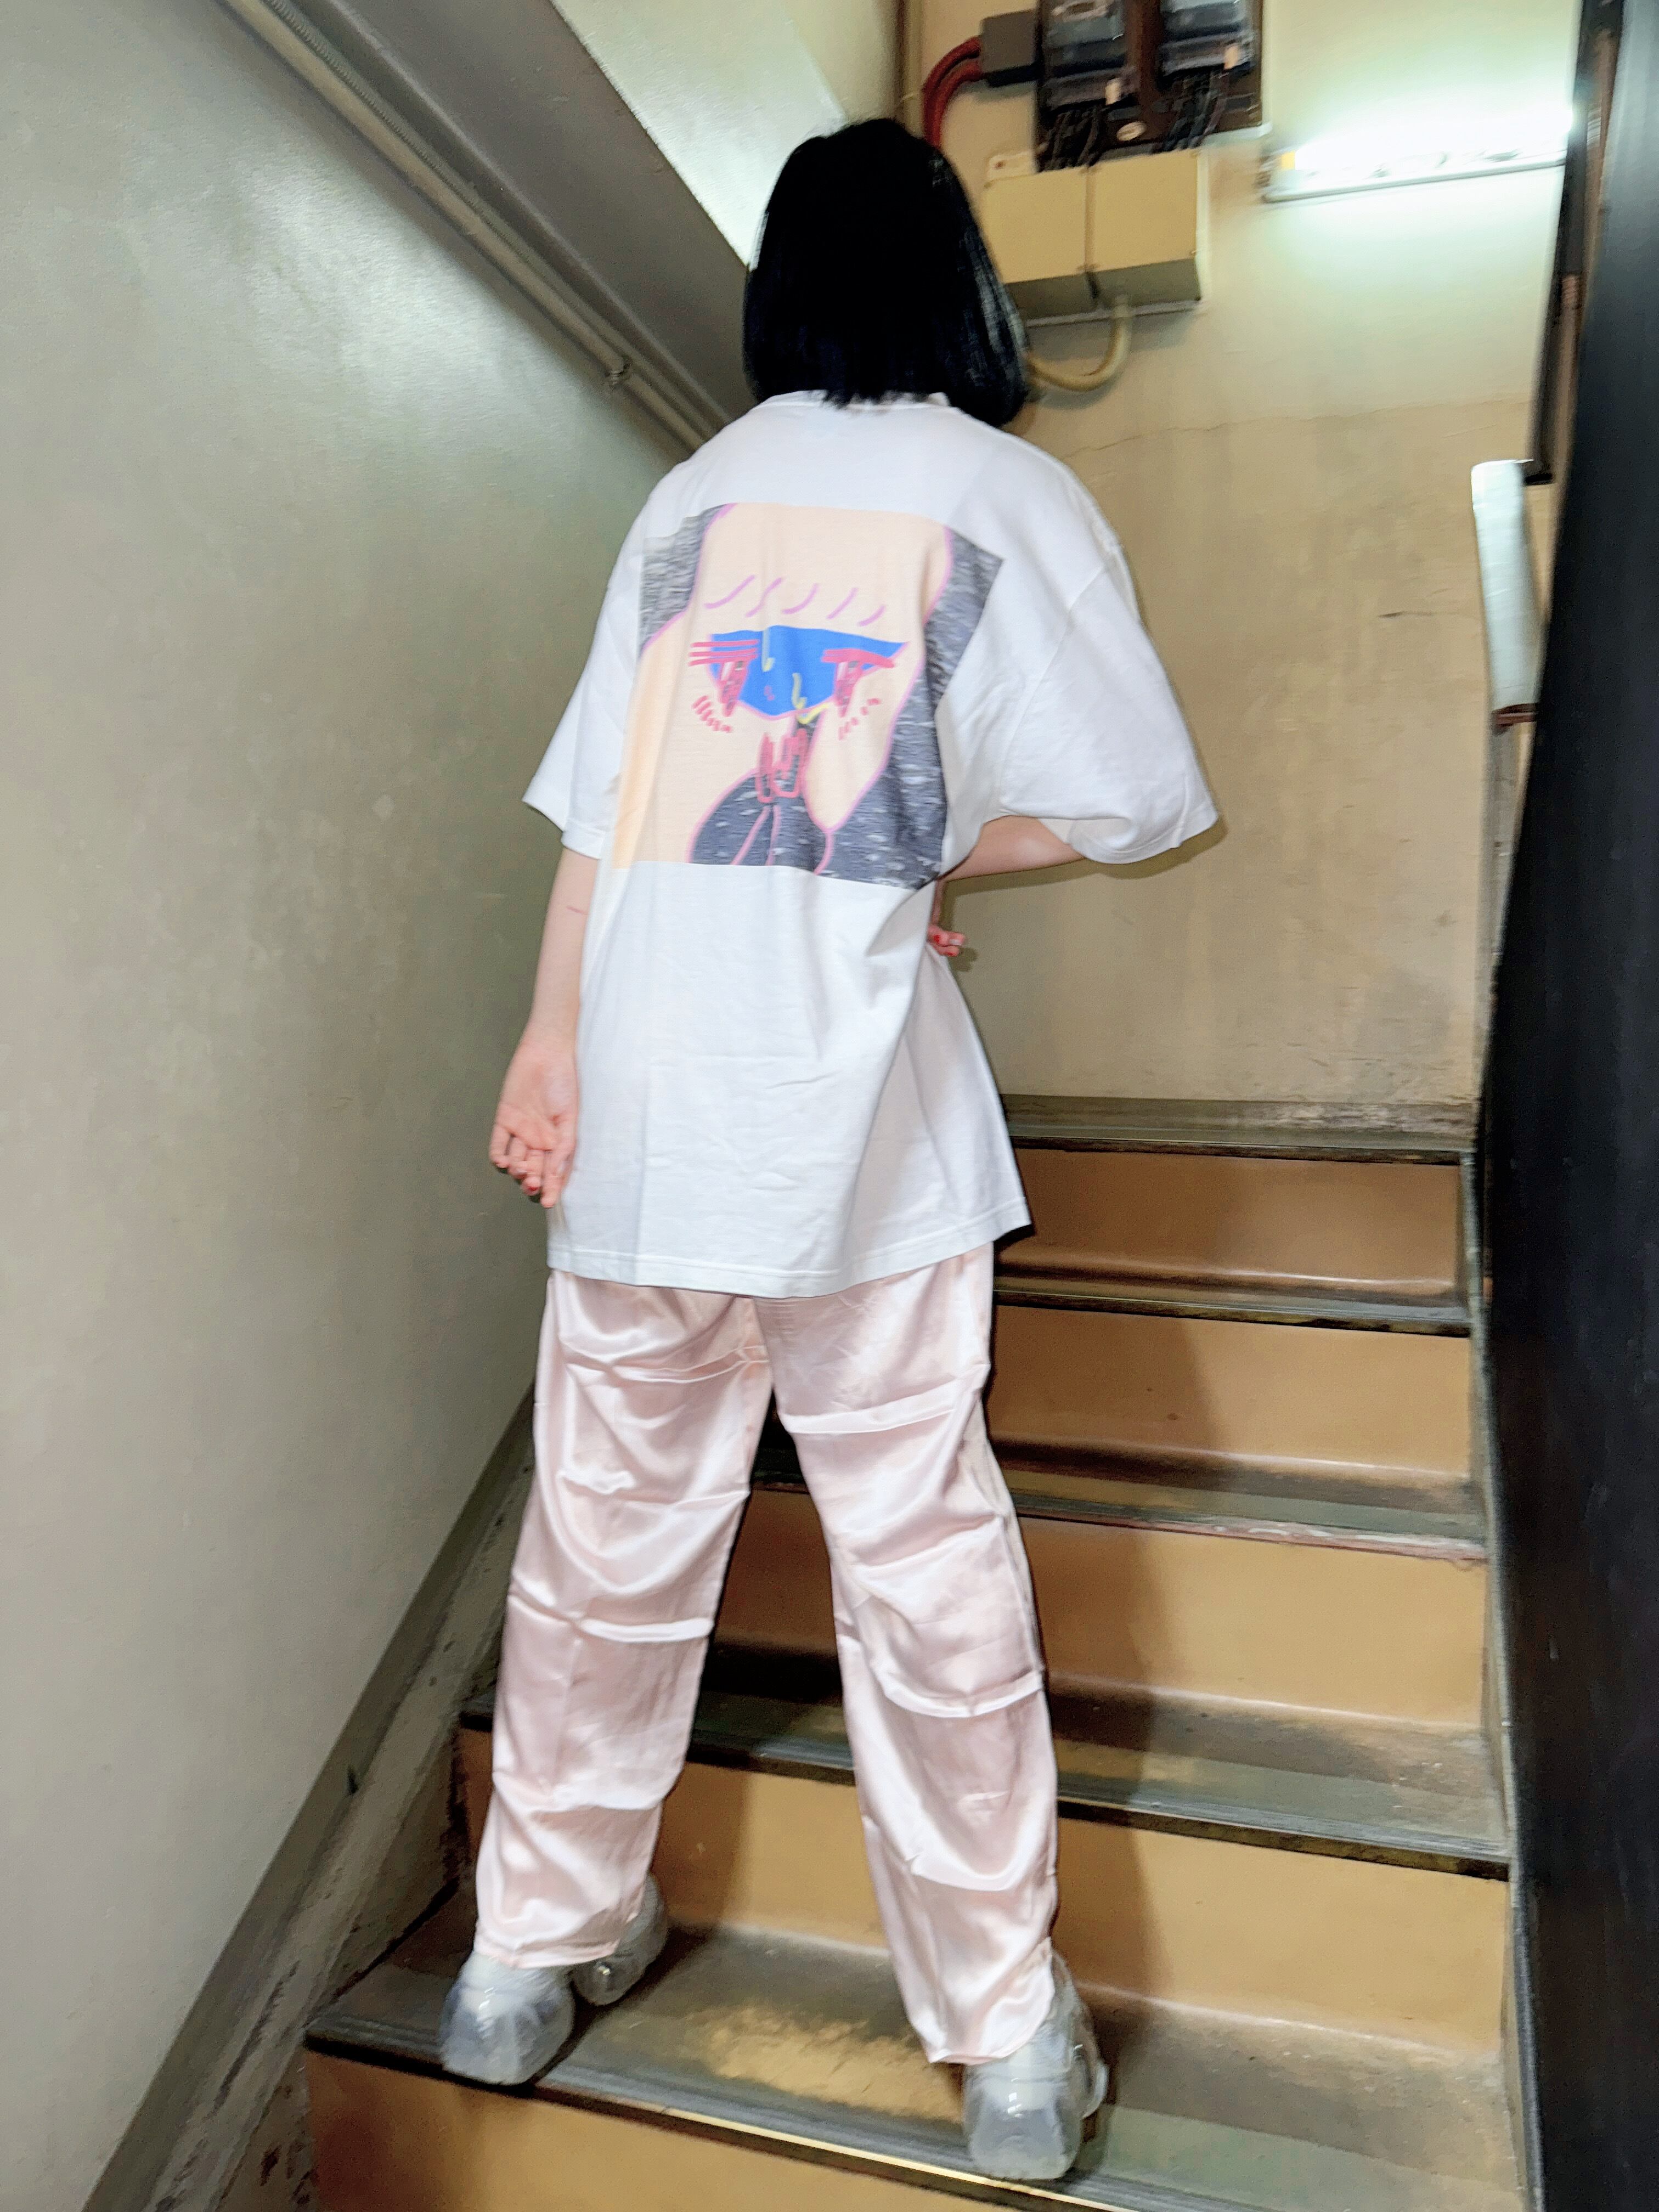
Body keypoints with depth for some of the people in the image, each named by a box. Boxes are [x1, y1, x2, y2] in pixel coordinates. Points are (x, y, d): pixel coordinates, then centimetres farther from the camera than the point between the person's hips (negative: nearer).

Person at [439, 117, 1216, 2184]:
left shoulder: (689, 493, 13)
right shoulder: (1004, 492, 5)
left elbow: (601, 800, 7)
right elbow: (1141, 804, 1)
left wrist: (545, 1042, 9)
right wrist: (933, 857, 12)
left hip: (641, 1097, 4)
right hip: (854, 1110, -3)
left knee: (609, 1532, 14)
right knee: (922, 1554, 6)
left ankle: (531, 1953, 32)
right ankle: (1010, 2041, 21)